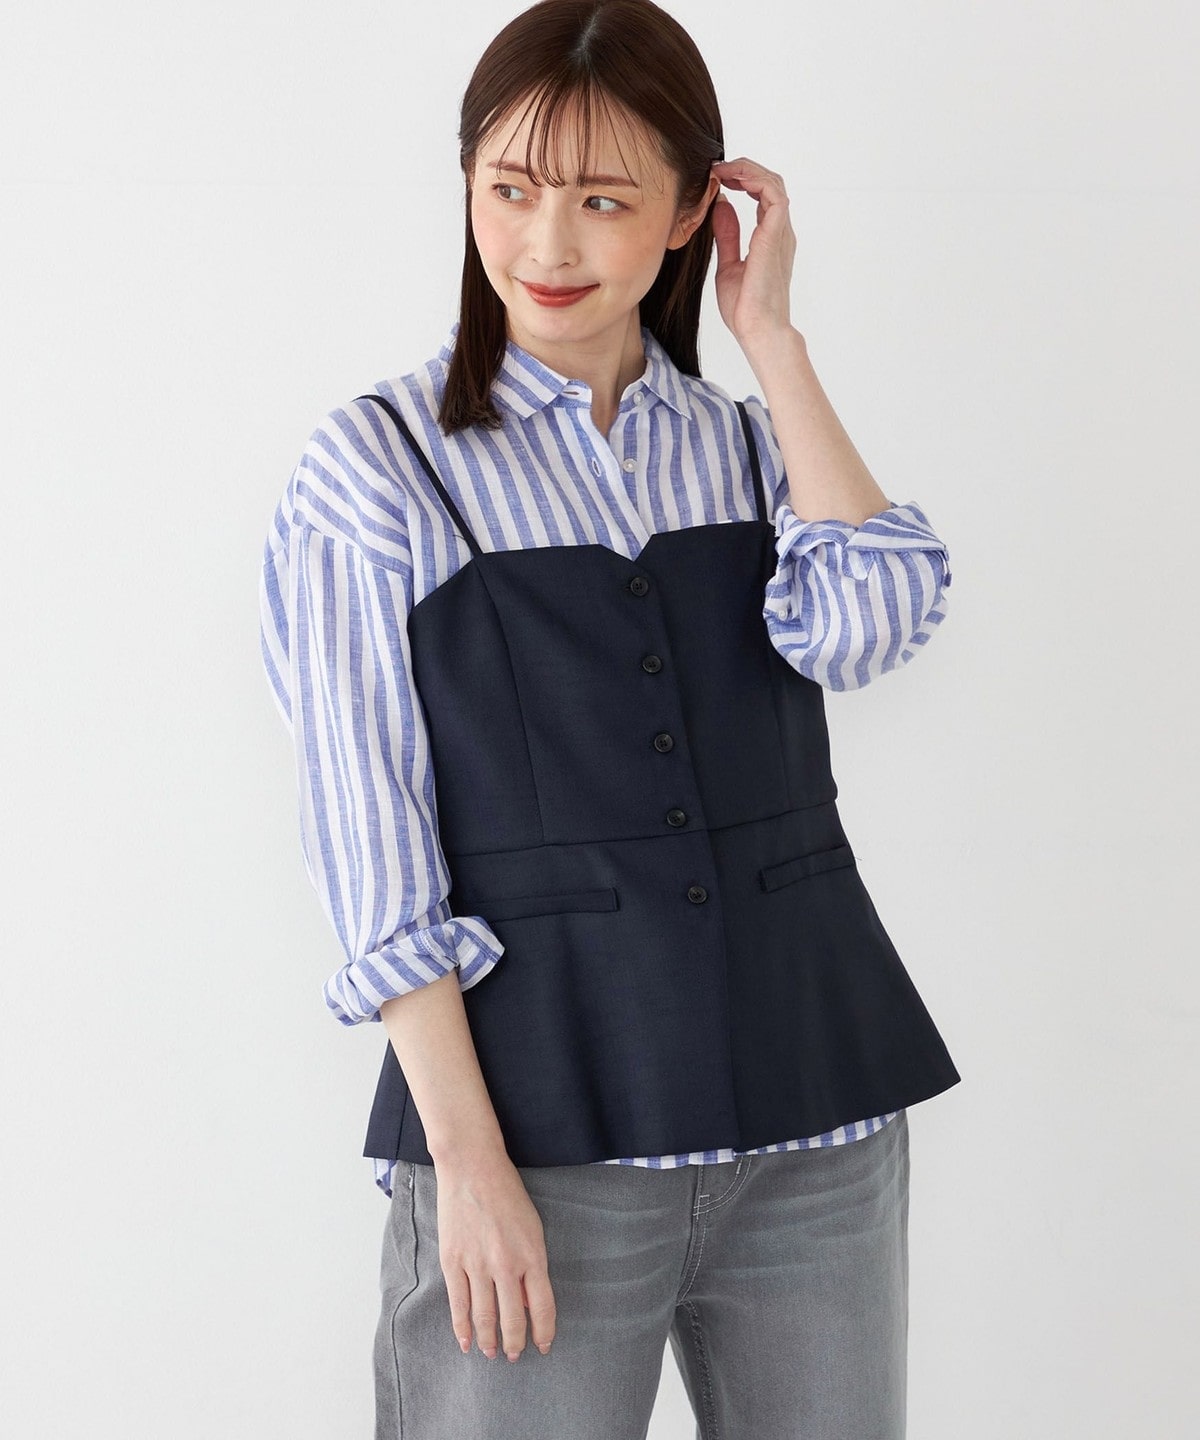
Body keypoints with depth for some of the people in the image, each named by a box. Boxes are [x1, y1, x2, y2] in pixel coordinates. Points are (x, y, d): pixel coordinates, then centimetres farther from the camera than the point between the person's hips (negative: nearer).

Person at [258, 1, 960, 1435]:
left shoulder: (749, 442, 10)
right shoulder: (378, 470, -2)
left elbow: (866, 627, -11)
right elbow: (374, 856, -6)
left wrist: (770, 336, -5)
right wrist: (466, 1157, -12)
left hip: (817, 1113, 4)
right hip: (546, 1111, -3)